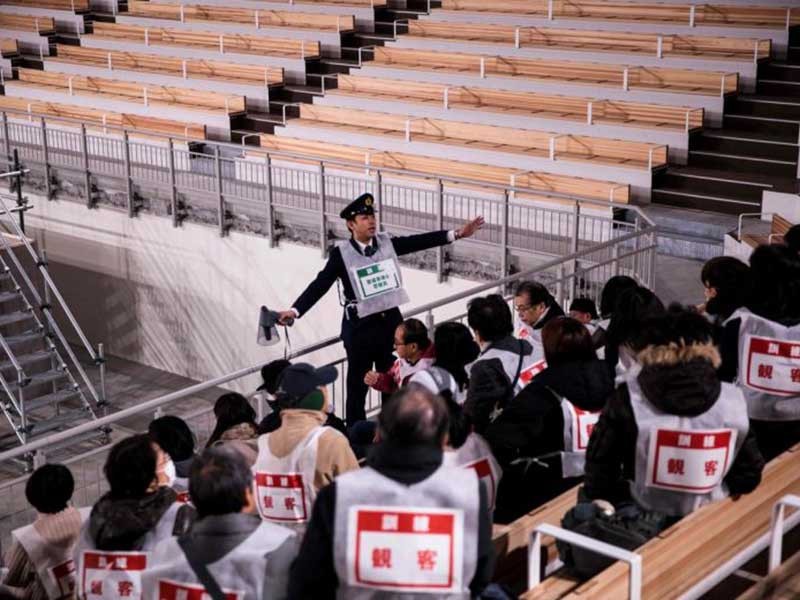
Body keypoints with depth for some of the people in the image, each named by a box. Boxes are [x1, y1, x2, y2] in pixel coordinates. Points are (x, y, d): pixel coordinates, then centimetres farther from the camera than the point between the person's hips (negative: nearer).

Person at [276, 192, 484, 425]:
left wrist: (456, 234, -5)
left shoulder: (387, 243, -1)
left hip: (391, 320, 4)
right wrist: (295, 310, -26)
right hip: (360, 326, -4)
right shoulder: (341, 253, -12)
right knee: (358, 383, 6)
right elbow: (320, 285, -15)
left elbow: (419, 241, 0)